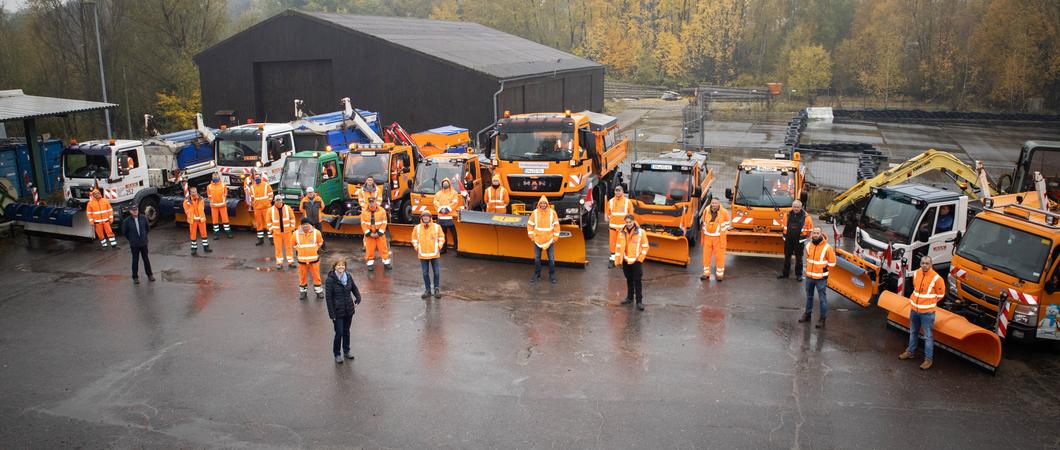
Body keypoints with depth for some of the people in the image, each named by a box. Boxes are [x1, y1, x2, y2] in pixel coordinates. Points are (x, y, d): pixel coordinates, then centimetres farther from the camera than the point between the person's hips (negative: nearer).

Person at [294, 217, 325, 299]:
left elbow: (320, 243, 9)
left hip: (314, 258, 0)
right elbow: (294, 244, 10)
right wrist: (300, 250, 4)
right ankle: (303, 291, 28)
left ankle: (318, 290, 23)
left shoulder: (316, 232, -8)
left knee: (316, 275, 8)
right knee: (303, 276, 10)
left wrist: (315, 250, 5)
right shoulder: (296, 234, -8)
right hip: (302, 259, 1)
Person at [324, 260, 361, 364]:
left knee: (346, 331, 18)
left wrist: (358, 299, 0)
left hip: (349, 310, 5)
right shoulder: (330, 280, -15)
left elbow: (354, 289, 16)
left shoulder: (348, 276, -1)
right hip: (338, 312, -5)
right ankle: (337, 354, 20)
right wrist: (332, 314, -15)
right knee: (339, 333, 1)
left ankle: (346, 350, 36)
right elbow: (328, 298, -13)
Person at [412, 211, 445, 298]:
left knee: (436, 272, 5)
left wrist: (439, 247, 1)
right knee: (425, 273, 6)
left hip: (434, 254, -1)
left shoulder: (437, 227, -2)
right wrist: (416, 248, 2)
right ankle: (427, 290, 19)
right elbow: (414, 239, 10)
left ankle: (437, 289, 20)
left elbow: (441, 237, 8)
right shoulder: (417, 228, -1)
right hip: (423, 255, 1)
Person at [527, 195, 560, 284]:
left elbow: (556, 225, 0)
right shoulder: (535, 213, -4)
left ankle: (552, 275, 16)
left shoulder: (552, 212, -5)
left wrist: (555, 237, -3)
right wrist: (531, 236, 1)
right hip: (537, 240, 1)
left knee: (551, 259, 2)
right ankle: (537, 275, 22)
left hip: (549, 240, -1)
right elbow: (530, 225, 4)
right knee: (537, 259, 9)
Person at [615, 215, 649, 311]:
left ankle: (639, 301, 2)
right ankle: (630, 297, 29)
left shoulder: (640, 232, -8)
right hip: (626, 261, 3)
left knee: (638, 281, -3)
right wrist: (617, 260, 4)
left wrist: (641, 257, -9)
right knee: (629, 280, 15)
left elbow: (645, 246, -3)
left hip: (636, 261, -3)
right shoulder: (622, 232, 1)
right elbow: (618, 246, 6)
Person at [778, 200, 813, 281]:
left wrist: (805, 236, 4)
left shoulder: (806, 216, -7)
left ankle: (799, 275, 15)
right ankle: (785, 273, 22)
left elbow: (810, 228, 2)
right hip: (788, 240, 3)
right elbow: (783, 225, 15)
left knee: (799, 257, 5)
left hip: (799, 240, -3)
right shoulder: (787, 215, 0)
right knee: (787, 256, 12)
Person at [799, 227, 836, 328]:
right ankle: (807, 314, 34)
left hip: (821, 278, -6)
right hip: (809, 276, 6)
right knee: (809, 297, 19)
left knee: (822, 299, 0)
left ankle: (822, 318, 8)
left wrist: (823, 269, -2)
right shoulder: (808, 245, 2)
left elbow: (832, 263, -6)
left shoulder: (827, 247, -14)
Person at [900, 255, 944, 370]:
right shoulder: (916, 274, 0)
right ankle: (910, 352, 38)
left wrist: (929, 302, 1)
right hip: (914, 309, 6)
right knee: (913, 332, 22)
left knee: (928, 336, 1)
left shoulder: (936, 278, -16)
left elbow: (940, 294, -4)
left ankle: (928, 358, 12)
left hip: (927, 312, -6)